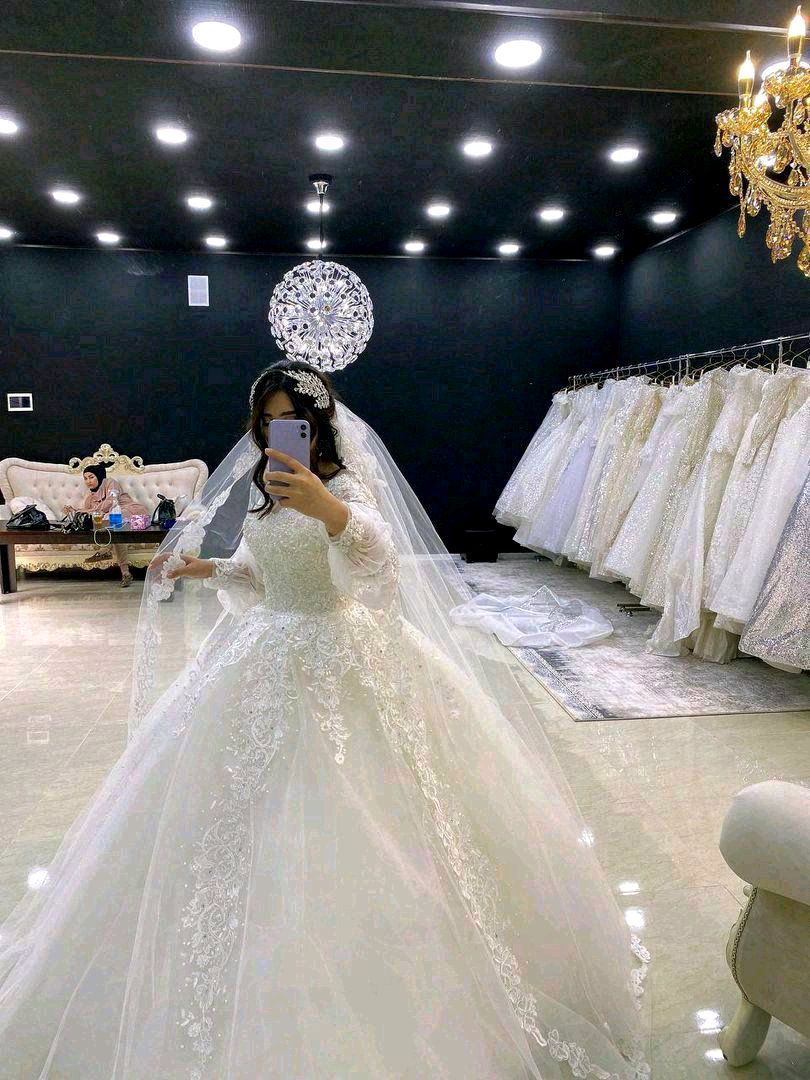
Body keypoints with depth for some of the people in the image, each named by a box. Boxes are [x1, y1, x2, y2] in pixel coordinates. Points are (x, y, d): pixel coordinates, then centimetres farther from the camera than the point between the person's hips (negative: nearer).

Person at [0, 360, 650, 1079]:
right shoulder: (257, 489, 9)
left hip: (342, 663, -7)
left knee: (339, 826, -3)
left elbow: (379, 569, -34)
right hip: (268, 662, 7)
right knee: (254, 820, 15)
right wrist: (207, 568, 10)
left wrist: (330, 511, -50)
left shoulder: (347, 486, -13)